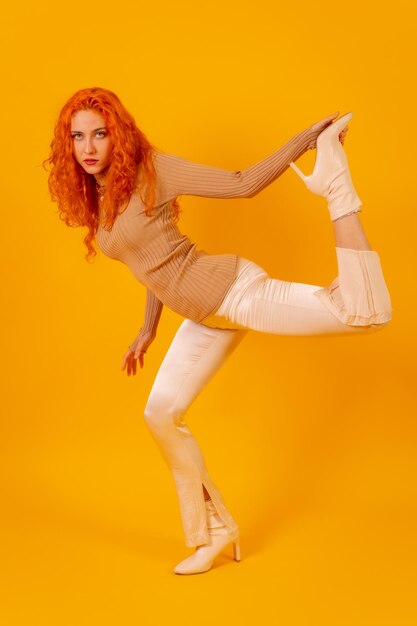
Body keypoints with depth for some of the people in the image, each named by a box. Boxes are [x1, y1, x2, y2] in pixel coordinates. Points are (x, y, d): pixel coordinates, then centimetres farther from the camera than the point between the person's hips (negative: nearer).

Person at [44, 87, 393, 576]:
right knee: (161, 414, 12)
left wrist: (307, 138, -20)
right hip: (204, 316, 8)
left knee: (366, 314, -24)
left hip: (232, 291, -8)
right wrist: (148, 331, 25)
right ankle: (214, 532, 28)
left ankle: (335, 184, -6)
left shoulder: (152, 171, -10)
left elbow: (243, 184, -12)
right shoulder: (93, 200, 11)